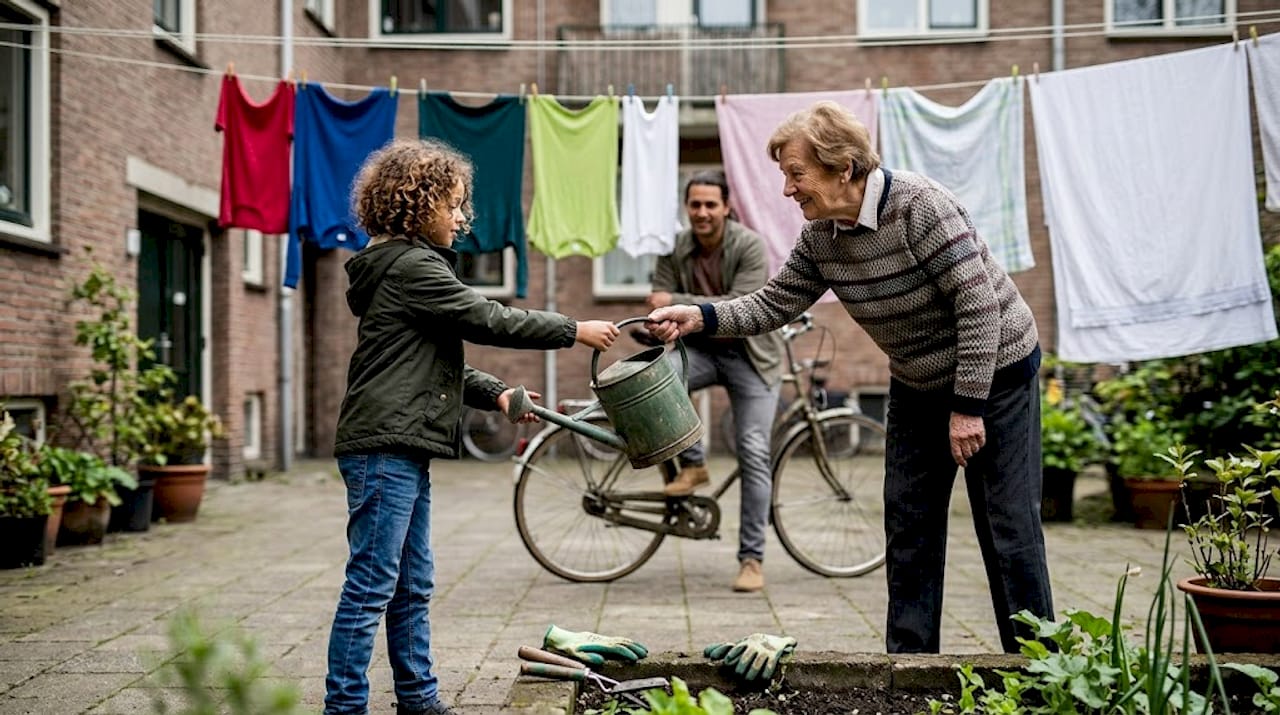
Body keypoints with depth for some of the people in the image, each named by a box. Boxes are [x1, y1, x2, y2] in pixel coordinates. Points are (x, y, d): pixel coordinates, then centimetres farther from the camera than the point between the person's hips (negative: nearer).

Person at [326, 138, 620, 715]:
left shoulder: (407, 266, 22)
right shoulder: (411, 267, -11)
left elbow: (437, 360, 23)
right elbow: (489, 320, -13)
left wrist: (494, 393, 13)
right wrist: (575, 331, -7)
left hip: (404, 451, 11)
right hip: (384, 449, -11)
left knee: (412, 587, 15)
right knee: (371, 586, -6)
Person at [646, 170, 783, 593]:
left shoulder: (749, 246, -16)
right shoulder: (673, 250, -5)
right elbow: (661, 309, -3)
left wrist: (677, 303, -28)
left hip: (749, 354, -3)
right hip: (701, 349, 3)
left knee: (753, 455, -10)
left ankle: (752, 558, -1)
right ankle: (692, 465, -9)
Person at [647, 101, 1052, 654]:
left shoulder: (919, 206, -27)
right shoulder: (820, 236, -5)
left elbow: (979, 306, -26)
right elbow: (776, 303, -2)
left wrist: (969, 407, -24)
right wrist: (701, 318, -17)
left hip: (994, 373, -7)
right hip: (917, 386, 7)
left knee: (1007, 528, -4)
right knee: (909, 525, 8)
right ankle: (909, 659, 18)